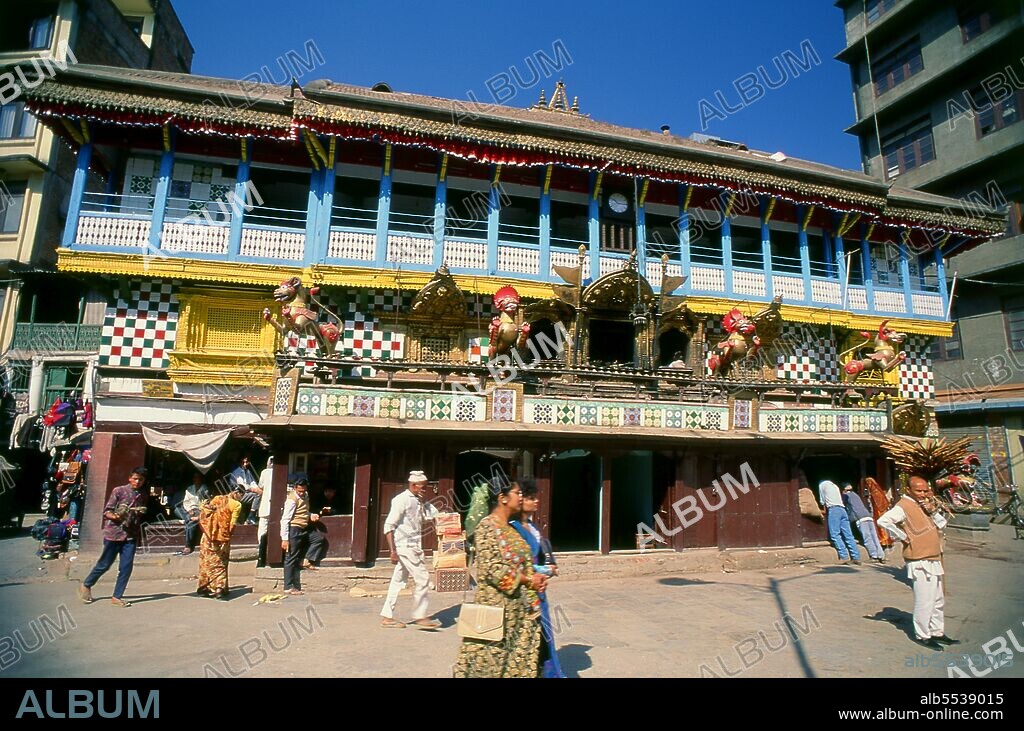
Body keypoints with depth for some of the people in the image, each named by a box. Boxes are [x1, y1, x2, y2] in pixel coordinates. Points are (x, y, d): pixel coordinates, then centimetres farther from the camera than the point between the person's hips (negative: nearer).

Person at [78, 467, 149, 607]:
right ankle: (86, 585, 34)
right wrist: (115, 516, -24)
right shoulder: (119, 491, -6)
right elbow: (106, 511, -4)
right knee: (105, 564, 8)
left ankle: (117, 597, 10)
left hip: (131, 536, 3)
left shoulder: (144, 495, 7)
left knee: (127, 567, -1)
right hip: (114, 533, -3)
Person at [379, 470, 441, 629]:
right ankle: (420, 616, 5)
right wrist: (393, 550, -20)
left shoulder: (417, 501, 13)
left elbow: (434, 514, 8)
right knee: (422, 578, -5)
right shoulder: (402, 500, -13)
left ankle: (387, 617, 20)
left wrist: (422, 501, -1)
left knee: (399, 581, 12)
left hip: (413, 547, 9)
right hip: (405, 546, -9)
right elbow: (389, 526, -16)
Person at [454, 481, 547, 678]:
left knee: (518, 658, 13)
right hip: (497, 604, -8)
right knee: (492, 659, 2)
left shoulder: (510, 529, 13)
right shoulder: (487, 527, -13)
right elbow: (491, 569, -20)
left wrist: (536, 576, 1)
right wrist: (528, 580, -15)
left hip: (518, 606, 8)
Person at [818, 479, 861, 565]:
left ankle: (844, 557, -20)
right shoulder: (835, 486, 31)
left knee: (835, 534, -10)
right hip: (842, 509, 6)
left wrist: (825, 513, 26)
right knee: (848, 534, 1)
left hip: (833, 509, -6)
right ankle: (856, 558, -4)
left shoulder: (822, 484, 15)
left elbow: (823, 501, 14)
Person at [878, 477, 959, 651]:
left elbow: (942, 525, 10)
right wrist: (902, 536, -21)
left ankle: (937, 632, 32)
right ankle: (922, 636, 8)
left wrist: (934, 510, -5)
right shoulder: (904, 506, -16)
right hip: (919, 562, -9)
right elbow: (883, 520, -30)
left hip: (934, 560, 9)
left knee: (938, 600, 19)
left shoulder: (925, 504, 12)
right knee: (924, 600, -3)